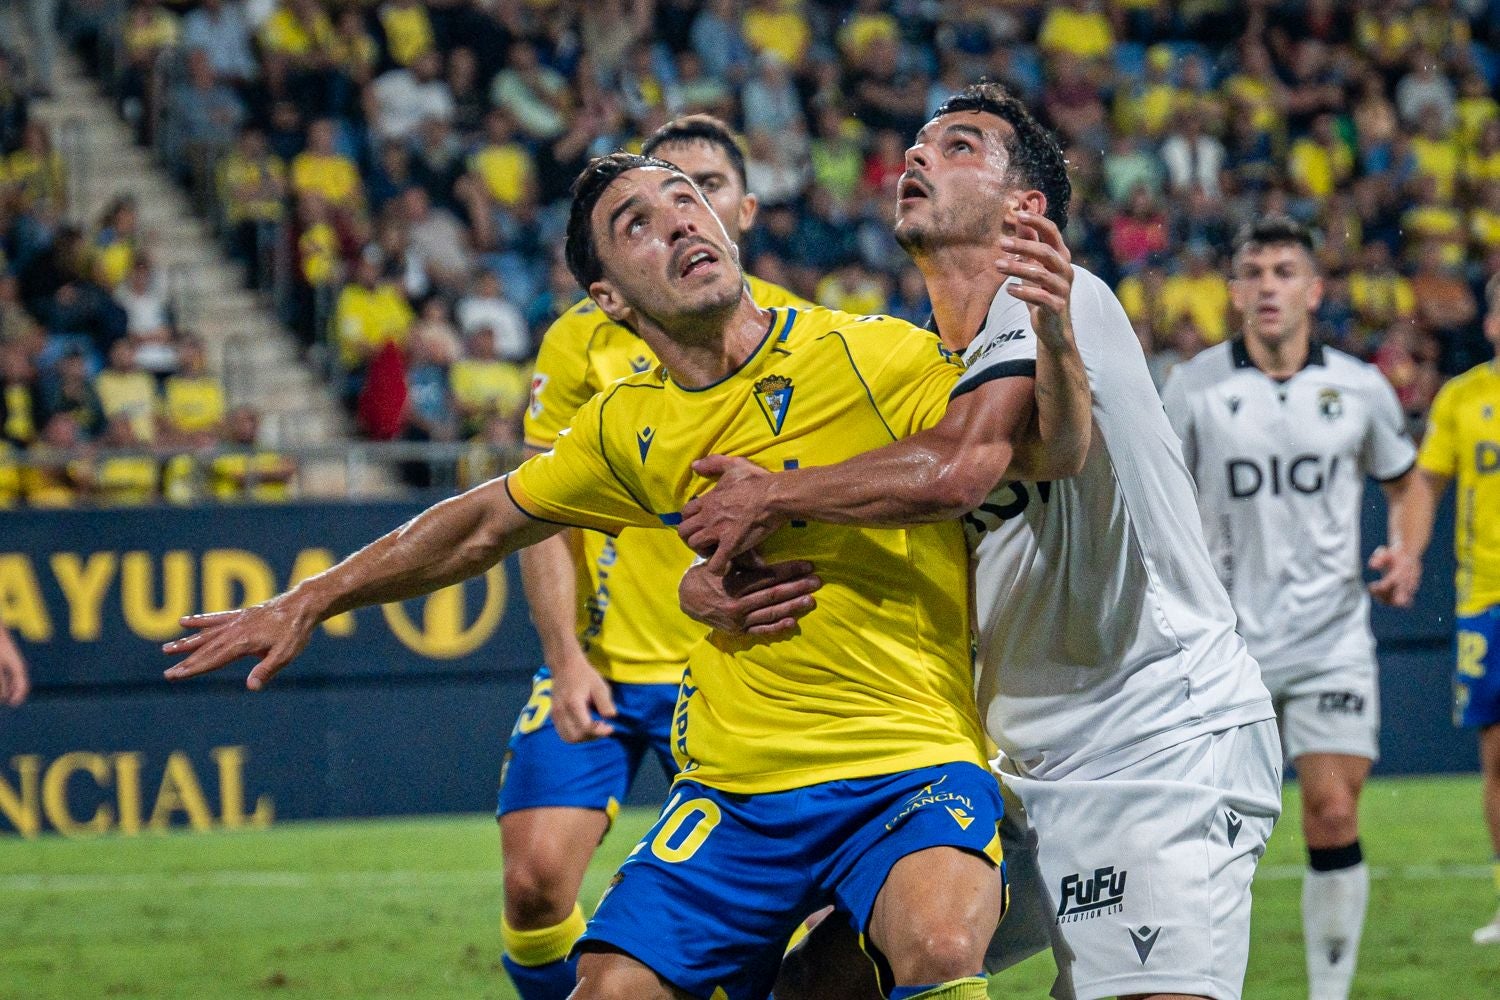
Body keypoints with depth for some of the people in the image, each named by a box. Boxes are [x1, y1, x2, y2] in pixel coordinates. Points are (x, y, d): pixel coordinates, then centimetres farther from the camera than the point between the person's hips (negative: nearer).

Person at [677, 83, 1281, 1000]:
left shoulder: (1061, 298, -8)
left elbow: (955, 471, -27)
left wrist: (774, 497, -12)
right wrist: (712, 587, -12)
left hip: (1168, 749, -8)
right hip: (1033, 778, 8)